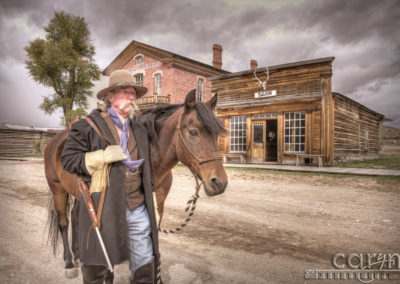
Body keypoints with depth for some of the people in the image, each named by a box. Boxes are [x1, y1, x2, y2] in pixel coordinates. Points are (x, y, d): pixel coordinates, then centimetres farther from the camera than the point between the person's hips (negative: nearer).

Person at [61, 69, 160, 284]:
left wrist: (149, 201, 18)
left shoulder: (139, 130, 13)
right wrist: (103, 156, -20)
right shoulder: (89, 126, -4)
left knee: (145, 266, 11)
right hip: (103, 209, -4)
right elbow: (67, 160, -7)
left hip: (138, 208, 5)